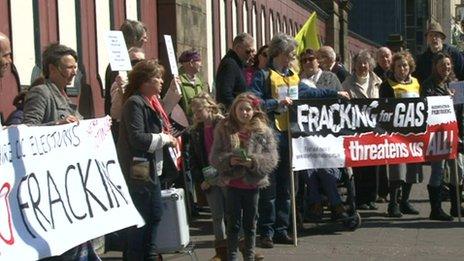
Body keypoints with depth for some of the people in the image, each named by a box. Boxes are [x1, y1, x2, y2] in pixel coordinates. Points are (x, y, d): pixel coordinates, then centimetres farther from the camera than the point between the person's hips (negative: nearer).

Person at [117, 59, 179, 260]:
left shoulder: (151, 102, 14)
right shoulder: (135, 103, -16)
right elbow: (137, 138, -23)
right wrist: (165, 139, -15)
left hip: (152, 169, 10)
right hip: (138, 171, -10)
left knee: (155, 214, 17)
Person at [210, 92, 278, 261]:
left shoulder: (263, 131, -2)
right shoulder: (223, 129, 0)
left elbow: (272, 158, -6)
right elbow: (214, 157, -1)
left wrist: (253, 161, -21)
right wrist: (229, 160, -20)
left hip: (253, 184, 0)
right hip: (232, 184, 0)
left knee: (250, 224, 11)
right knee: (233, 224, 6)